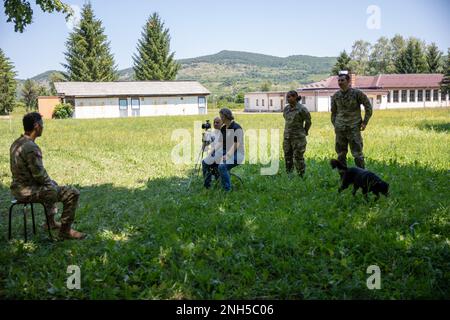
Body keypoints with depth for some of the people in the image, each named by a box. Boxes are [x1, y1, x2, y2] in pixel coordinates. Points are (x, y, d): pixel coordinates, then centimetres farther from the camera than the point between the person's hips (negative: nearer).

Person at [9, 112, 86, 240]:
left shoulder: (16, 144, 7)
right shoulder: (31, 148, -25)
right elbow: (39, 174, -23)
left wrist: (50, 182, 15)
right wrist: (51, 184, -3)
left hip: (18, 188, 10)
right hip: (29, 191, -10)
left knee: (53, 184, 36)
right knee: (73, 193, -9)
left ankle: (51, 221, 40)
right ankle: (65, 231, -1)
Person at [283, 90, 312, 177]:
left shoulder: (302, 109, -13)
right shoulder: (286, 109, 6)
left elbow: (308, 121, -1)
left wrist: (305, 132, 10)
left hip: (298, 137, -6)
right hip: (287, 137, 6)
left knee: (298, 157, -4)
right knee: (288, 157, 8)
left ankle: (301, 176, 7)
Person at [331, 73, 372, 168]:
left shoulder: (357, 93, -4)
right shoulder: (335, 96, 7)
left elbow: (368, 107, 3)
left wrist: (365, 122, -1)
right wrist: (335, 125, 11)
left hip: (353, 128, -4)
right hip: (340, 129, 4)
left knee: (357, 154, -6)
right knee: (341, 154, 7)